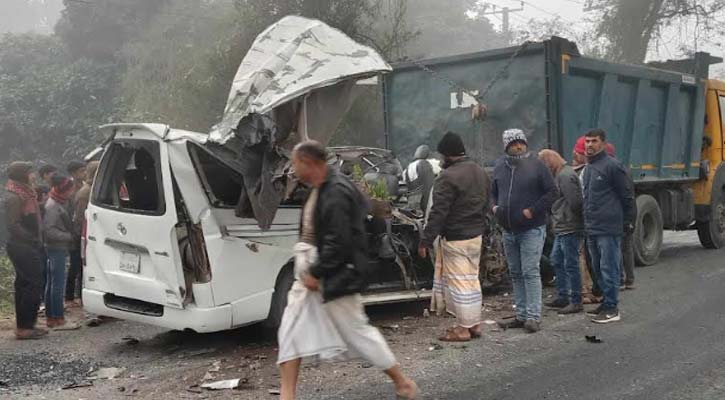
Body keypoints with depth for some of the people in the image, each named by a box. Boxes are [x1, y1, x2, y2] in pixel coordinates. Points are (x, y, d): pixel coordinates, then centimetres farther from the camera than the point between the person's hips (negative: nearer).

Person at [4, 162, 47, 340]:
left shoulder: (24, 194, 16)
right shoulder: (14, 198, -15)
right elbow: (13, 225, -21)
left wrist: (37, 239, 10)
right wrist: (33, 239, -20)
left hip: (26, 247, 10)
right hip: (22, 247, -10)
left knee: (24, 285, 12)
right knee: (34, 284, -11)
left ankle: (24, 325, 19)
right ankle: (24, 327, -7)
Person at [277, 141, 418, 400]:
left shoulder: (336, 194, -22)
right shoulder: (320, 188, 8)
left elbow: (338, 243, -25)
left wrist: (316, 273, -18)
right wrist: (308, 270, 12)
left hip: (333, 277, -9)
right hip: (311, 272, 10)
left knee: (357, 331, 3)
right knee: (291, 332, 8)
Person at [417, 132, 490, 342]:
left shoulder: (448, 177, -19)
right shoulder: (480, 172, 10)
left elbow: (438, 212, -21)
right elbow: (485, 205, 18)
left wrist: (426, 241, -17)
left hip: (455, 239, -9)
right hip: (476, 236, 9)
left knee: (458, 281, -1)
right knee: (472, 279, 16)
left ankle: (463, 328, 6)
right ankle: (475, 323, 23)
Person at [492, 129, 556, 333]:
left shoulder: (536, 165, -7)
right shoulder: (499, 166, 8)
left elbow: (551, 192, -7)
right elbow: (492, 191, 21)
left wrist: (533, 211, -15)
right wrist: (494, 206, 2)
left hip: (532, 229, -6)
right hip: (508, 230, 6)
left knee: (530, 272, -8)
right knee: (515, 274, 12)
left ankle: (533, 316, -3)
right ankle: (521, 315, 21)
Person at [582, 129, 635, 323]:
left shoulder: (612, 166, -10)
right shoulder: (588, 168, 17)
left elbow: (626, 196, -8)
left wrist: (628, 221, -5)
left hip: (608, 229, -9)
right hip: (591, 228, 9)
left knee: (609, 269, -4)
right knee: (598, 268, 15)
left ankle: (612, 309, 2)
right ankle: (607, 302, 26)